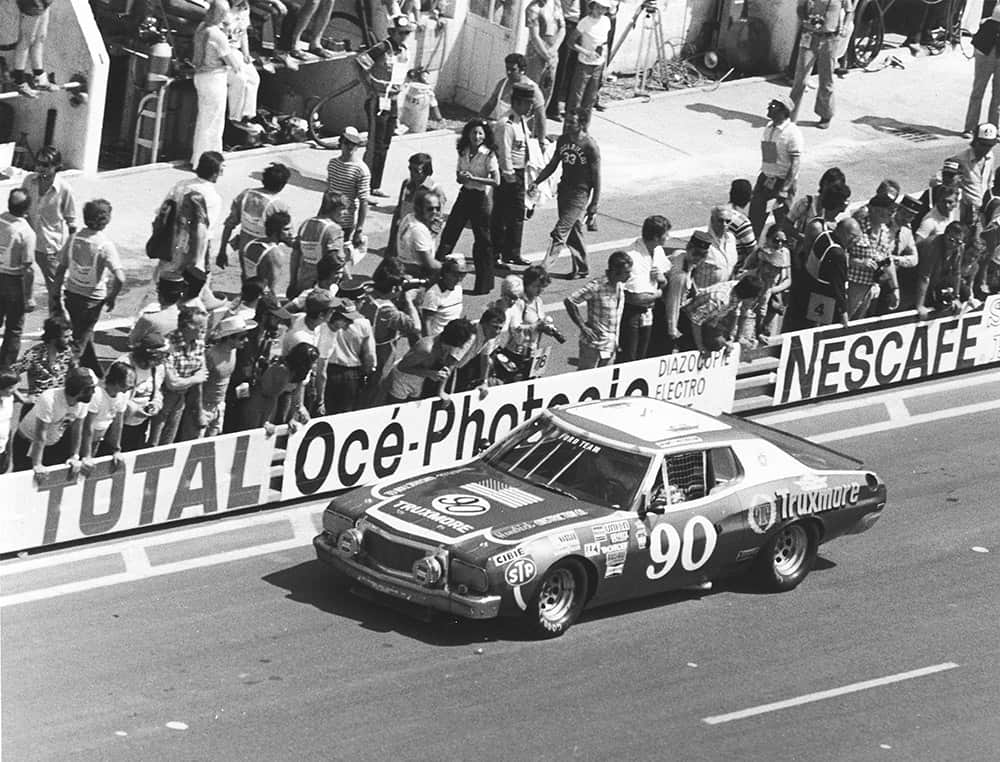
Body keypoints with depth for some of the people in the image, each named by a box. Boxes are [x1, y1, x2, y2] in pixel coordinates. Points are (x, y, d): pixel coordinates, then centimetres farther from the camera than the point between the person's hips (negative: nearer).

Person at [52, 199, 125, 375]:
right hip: (93, 299, -5)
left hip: (72, 294, 5)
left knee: (84, 335, 24)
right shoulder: (105, 244, -19)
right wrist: (111, 298, -9)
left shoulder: (74, 238, -6)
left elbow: (61, 268, 0)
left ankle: (96, 374, 40)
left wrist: (57, 294, 12)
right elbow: (120, 277, -26)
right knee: (80, 340, 8)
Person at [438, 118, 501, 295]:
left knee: (482, 241, 2)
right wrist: (463, 177, -11)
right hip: (465, 195, 6)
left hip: (481, 197, -6)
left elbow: (496, 181, -16)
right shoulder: (464, 152, 5)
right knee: (449, 232, 2)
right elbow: (459, 177, 13)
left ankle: (483, 284, 11)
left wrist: (473, 178, -21)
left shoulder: (488, 155, -11)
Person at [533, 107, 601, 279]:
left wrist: (593, 208, -11)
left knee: (560, 232, -11)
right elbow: (552, 165, 16)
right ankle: (581, 269, 29)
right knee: (573, 232, 16)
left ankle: (544, 268, -14)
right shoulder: (562, 140, 4)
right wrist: (536, 182, 2)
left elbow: (596, 180, -11)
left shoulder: (590, 147, -15)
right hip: (563, 190, 7)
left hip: (580, 194, -7)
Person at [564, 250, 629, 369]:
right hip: (594, 345, -7)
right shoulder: (597, 286, -19)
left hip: (611, 346, 7)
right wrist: (583, 327, -17)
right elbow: (569, 301, -17)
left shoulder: (621, 286, 4)